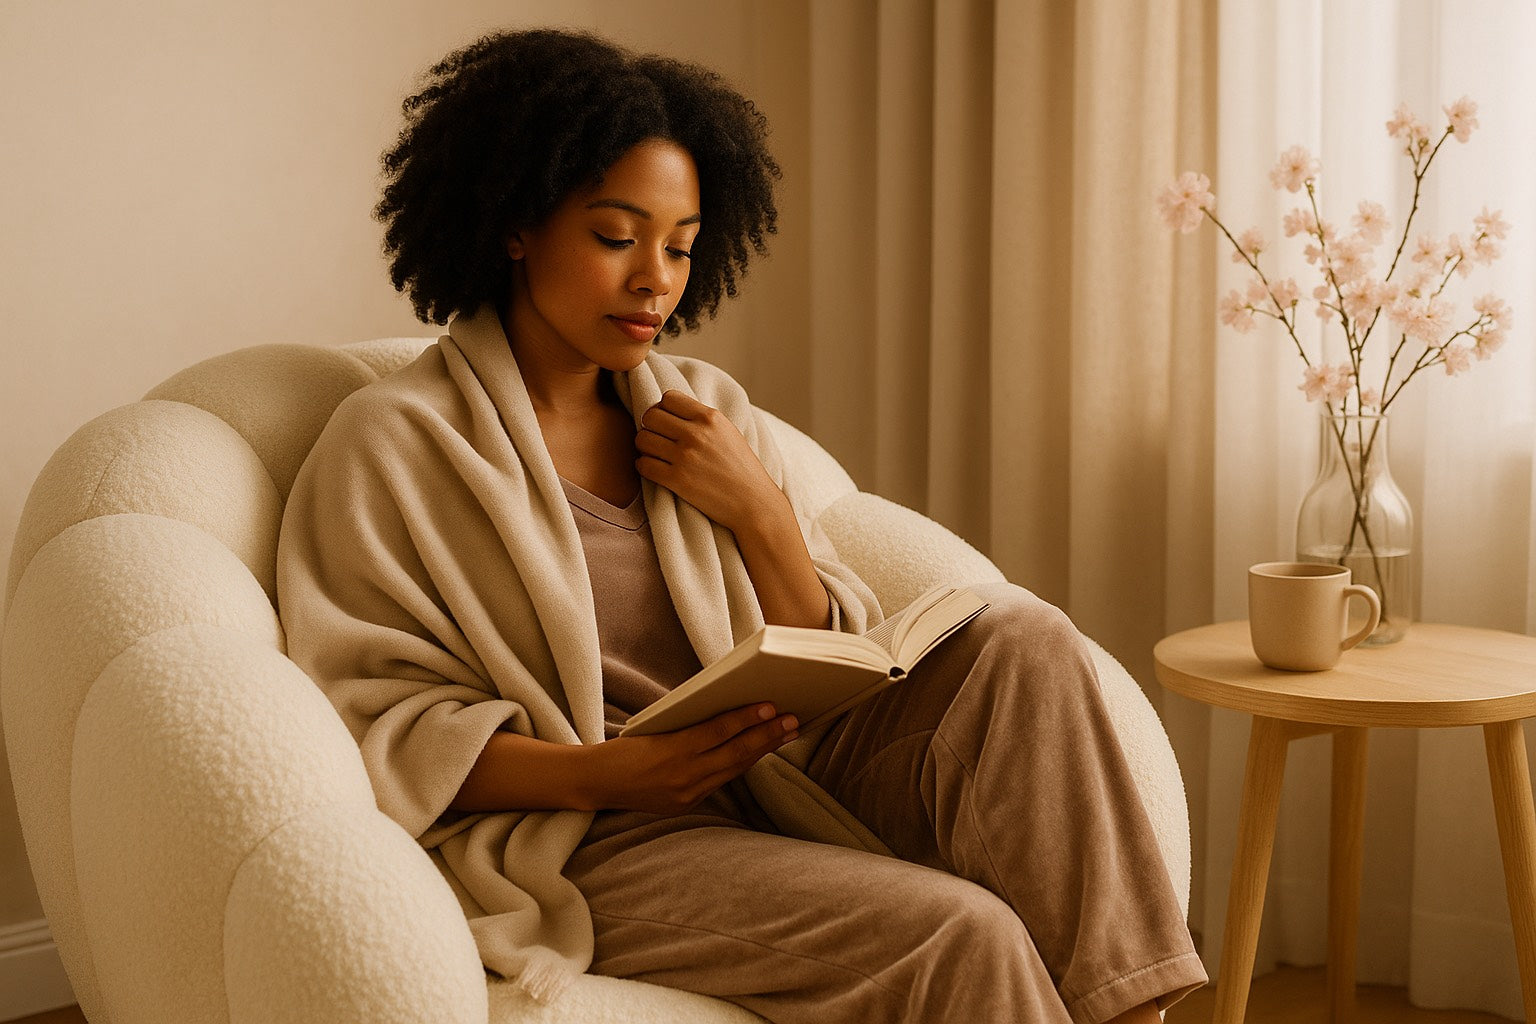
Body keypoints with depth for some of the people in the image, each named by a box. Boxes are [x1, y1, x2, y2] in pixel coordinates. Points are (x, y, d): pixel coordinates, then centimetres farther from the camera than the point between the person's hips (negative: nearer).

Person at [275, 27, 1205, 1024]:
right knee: (956, 932, -28)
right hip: (579, 843, -5)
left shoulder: (705, 410, 15)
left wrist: (758, 514, -4)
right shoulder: (392, 445, -1)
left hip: (775, 778, 6)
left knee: (1023, 640, -19)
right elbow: (380, 732, -7)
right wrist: (606, 773, -22)